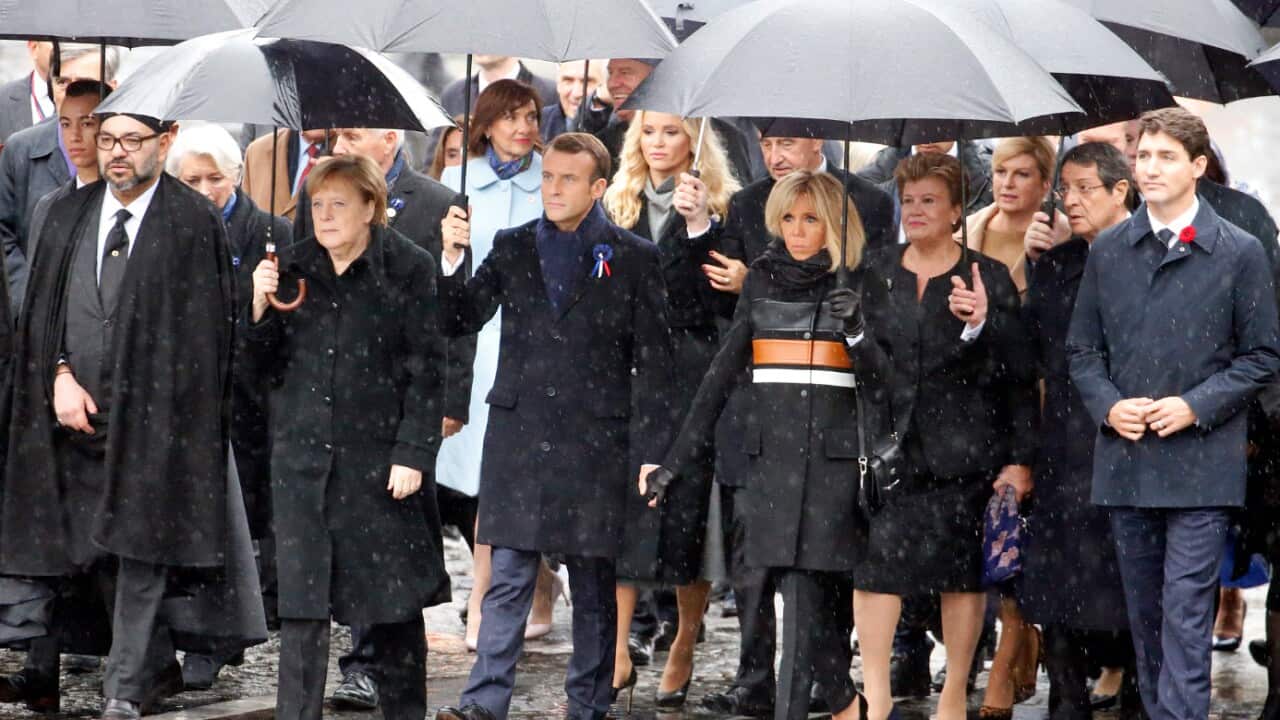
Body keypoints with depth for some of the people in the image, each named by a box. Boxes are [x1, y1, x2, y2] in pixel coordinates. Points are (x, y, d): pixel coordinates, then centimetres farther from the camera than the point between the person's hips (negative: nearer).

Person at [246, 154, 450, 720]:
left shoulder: (409, 268, -3)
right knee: (301, 604, 1)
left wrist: (413, 455, -10)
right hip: (303, 456, 3)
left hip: (381, 458, -3)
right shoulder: (292, 268, 9)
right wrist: (260, 307, -6)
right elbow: (265, 365, 11)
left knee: (395, 603, 4)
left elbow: (426, 369, -5)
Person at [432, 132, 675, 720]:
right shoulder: (512, 249, 10)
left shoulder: (633, 259, 2)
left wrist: (650, 450, -4)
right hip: (518, 438, 2)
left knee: (593, 584, 6)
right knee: (507, 579, -2)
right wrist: (450, 266, -10)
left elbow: (652, 360, 1)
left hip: (595, 444, -2)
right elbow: (459, 321, 8)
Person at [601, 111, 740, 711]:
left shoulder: (718, 207, 2)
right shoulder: (619, 206, 14)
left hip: (691, 374, -3)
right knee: (620, 504, -4)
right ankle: (618, 654, -3)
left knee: (687, 509, -2)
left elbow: (725, 290, -10)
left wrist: (699, 225, -21)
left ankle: (684, 650, 8)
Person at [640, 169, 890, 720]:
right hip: (773, 462, 3)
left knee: (804, 606, -9)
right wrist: (675, 462, 9)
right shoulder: (763, 281, 11)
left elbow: (882, 384, -4)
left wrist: (856, 332, -22)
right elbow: (722, 376, 12)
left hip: (835, 462, -3)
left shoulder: (862, 288, 3)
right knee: (820, 601, 1)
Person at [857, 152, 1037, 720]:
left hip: (961, 448, -2)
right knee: (872, 564, -7)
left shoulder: (988, 278, 0)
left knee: (962, 571, 5)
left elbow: (1019, 375, -3)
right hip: (885, 442, 2)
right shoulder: (875, 272, 9)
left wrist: (1020, 457, -10)